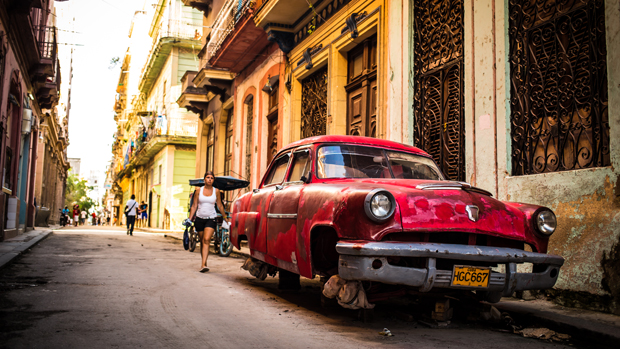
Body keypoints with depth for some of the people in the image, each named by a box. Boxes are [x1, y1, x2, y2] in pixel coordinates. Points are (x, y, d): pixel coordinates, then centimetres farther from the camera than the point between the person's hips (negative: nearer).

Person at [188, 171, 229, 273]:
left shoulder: (216, 191, 3)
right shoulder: (198, 190, 3)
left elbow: (220, 205, 13)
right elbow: (194, 206, 6)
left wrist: (225, 217, 20)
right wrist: (190, 219, 0)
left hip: (211, 218, -2)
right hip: (199, 218, 2)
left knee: (206, 239, -18)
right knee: (202, 241, 9)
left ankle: (203, 264, -25)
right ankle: (204, 262, 23)